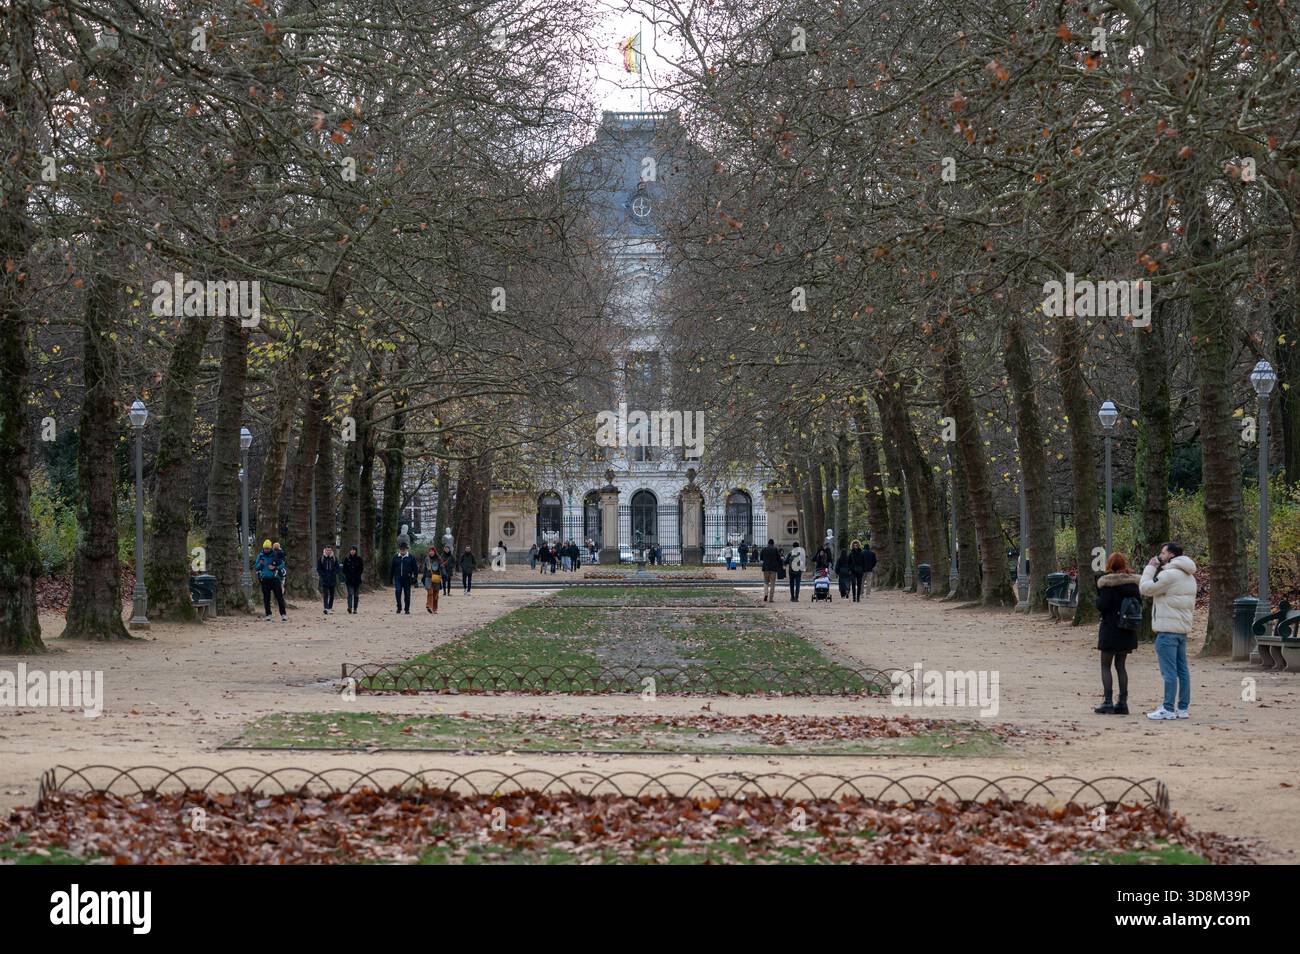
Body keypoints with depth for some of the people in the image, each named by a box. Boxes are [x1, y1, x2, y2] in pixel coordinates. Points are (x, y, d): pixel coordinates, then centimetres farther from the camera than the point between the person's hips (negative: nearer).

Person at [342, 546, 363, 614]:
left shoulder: (359, 559, 4)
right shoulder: (346, 559, 4)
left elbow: (361, 568, 4)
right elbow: (344, 569, 6)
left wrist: (357, 575, -7)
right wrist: (347, 575, -7)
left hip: (357, 579, 1)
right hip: (349, 579, -1)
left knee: (356, 595, 5)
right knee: (350, 593, -14)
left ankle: (355, 609, 10)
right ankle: (350, 607, -24)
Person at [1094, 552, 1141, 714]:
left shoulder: (1107, 583, -15)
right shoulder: (1133, 582, 2)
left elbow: (1102, 605, -17)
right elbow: (1139, 604, 6)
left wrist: (1097, 599, 3)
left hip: (1110, 628, -5)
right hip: (1128, 630, 5)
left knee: (1105, 665, 4)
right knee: (1120, 665, 14)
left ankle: (1108, 702, -3)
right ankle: (1122, 702, 11)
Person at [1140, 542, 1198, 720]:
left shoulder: (1169, 575, -16)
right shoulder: (1189, 577, 16)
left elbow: (1145, 588, -11)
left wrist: (1150, 568, -2)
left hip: (1168, 629, -10)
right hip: (1183, 628, 10)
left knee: (1169, 671, -7)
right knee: (1182, 670, 11)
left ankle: (1168, 709, -5)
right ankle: (1183, 708, 14)